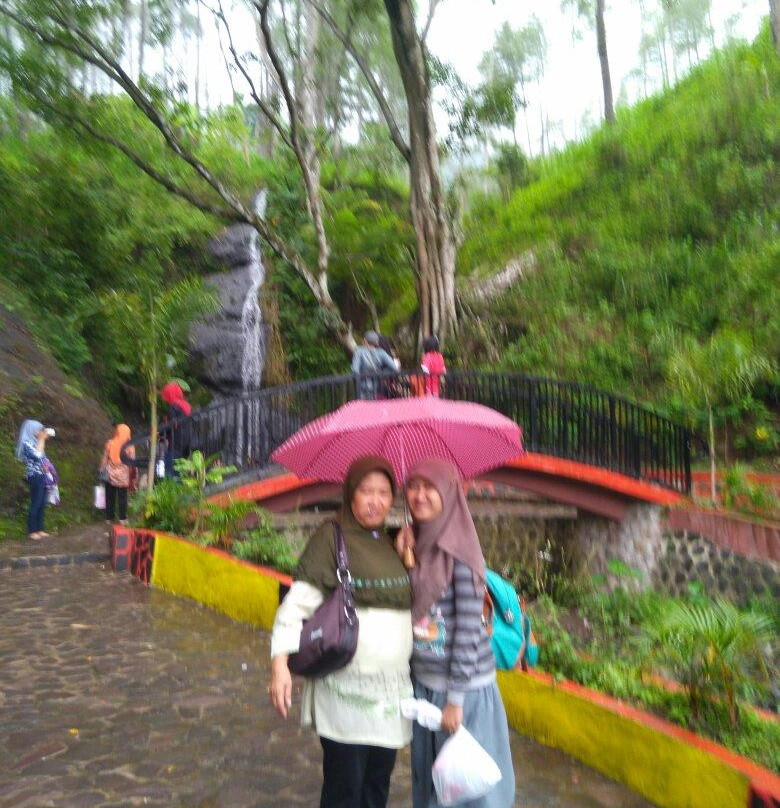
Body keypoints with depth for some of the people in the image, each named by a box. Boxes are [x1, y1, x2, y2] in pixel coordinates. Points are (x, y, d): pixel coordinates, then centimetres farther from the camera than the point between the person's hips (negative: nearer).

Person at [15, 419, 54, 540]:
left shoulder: (35, 442, 16)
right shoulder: (26, 443, -9)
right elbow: (37, 455, -23)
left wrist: (45, 437, 15)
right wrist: (41, 439, -14)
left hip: (42, 477, 9)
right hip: (35, 477, -9)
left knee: (42, 504, 10)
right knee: (35, 504, -7)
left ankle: (39, 529, 16)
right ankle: (31, 532, -1)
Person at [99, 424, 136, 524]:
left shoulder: (109, 443, -6)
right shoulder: (129, 446, -9)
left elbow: (104, 459, -1)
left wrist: (102, 471, 10)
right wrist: (132, 476, 4)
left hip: (110, 475, 1)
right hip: (123, 476, -1)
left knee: (110, 497, 12)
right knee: (122, 497, 9)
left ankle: (109, 517, 19)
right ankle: (122, 519, 10)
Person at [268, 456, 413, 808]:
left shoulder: (391, 542, 11)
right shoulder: (332, 535, -8)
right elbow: (299, 600, -14)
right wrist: (280, 662, -22)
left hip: (393, 687, 6)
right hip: (345, 688, -6)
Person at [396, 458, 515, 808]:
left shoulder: (459, 549, -17)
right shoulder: (415, 543, 2)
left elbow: (468, 627, -17)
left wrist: (456, 698, -15)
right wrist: (403, 555, -11)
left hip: (463, 684, -6)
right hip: (421, 681, 6)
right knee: (428, 778, 20)